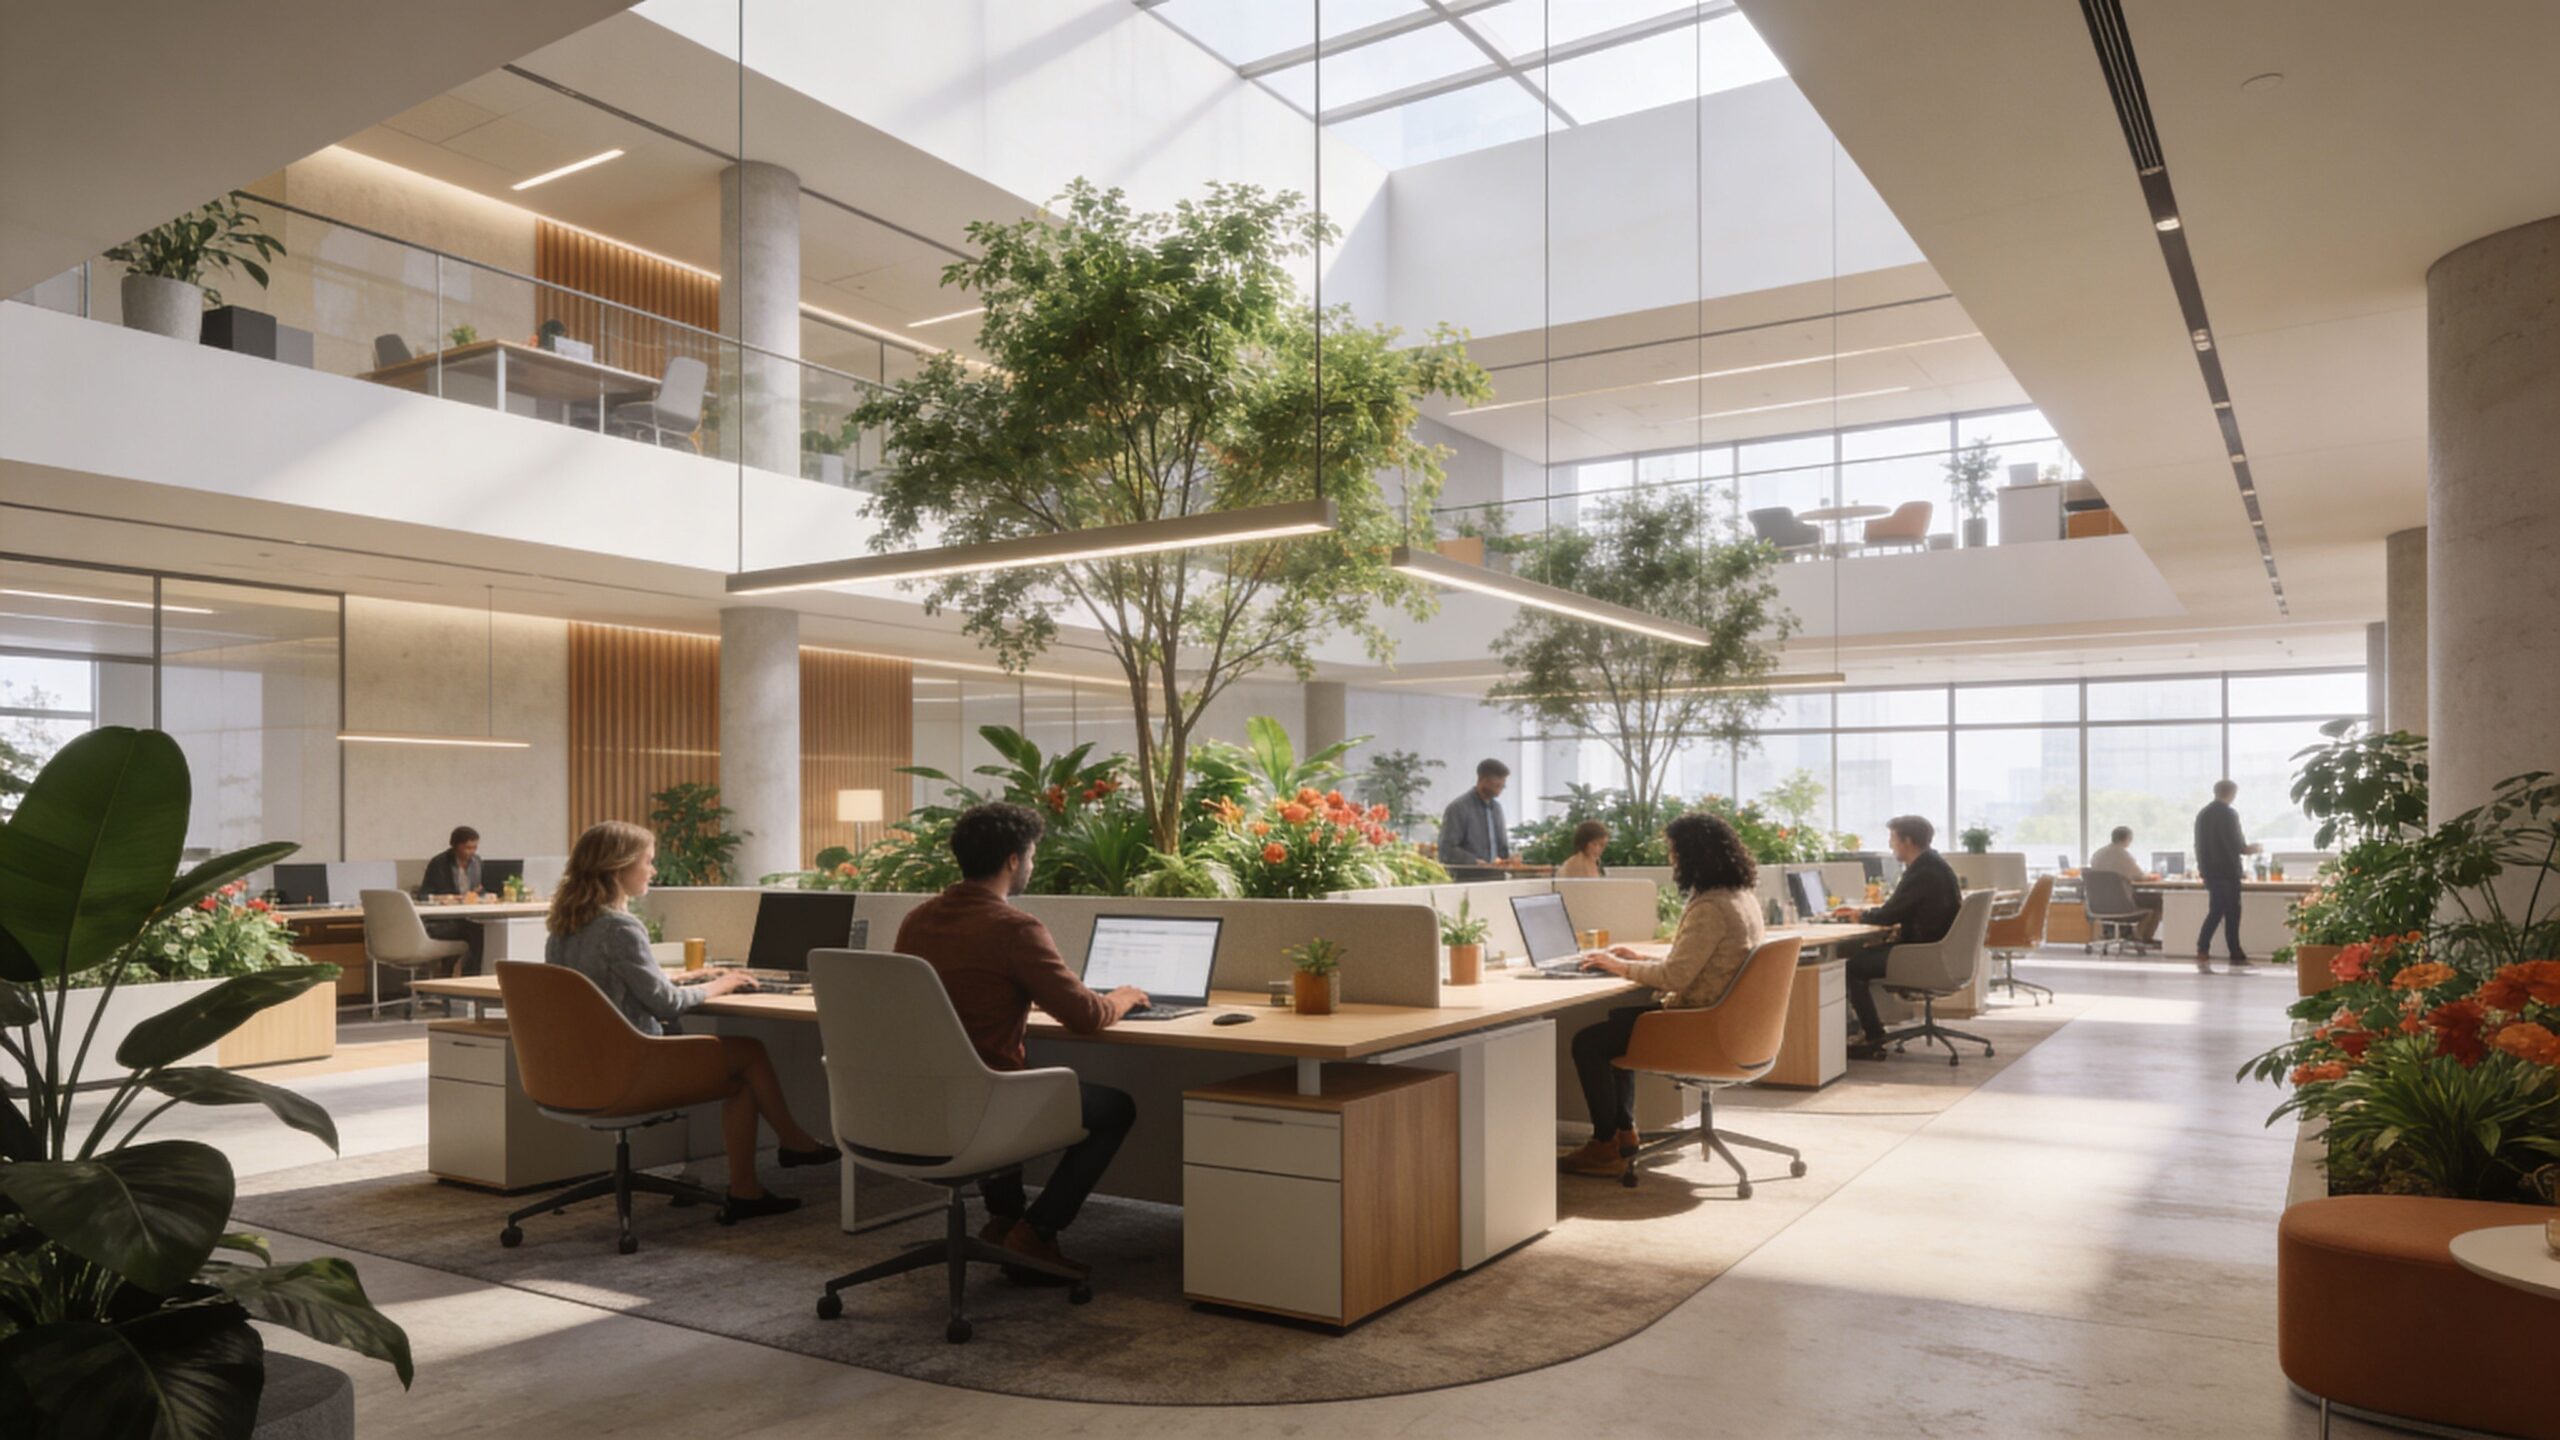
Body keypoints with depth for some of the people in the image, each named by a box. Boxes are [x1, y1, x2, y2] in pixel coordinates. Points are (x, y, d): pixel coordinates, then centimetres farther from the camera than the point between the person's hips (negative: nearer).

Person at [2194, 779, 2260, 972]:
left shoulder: (2202, 814, 8)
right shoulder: (2229, 814, -12)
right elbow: (2237, 844, -13)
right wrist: (2248, 849, 7)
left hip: (2209, 870, 6)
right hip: (2227, 871, -6)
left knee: (2215, 912, 11)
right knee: (2231, 913, 0)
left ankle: (2202, 955, 3)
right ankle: (2236, 959, 4)